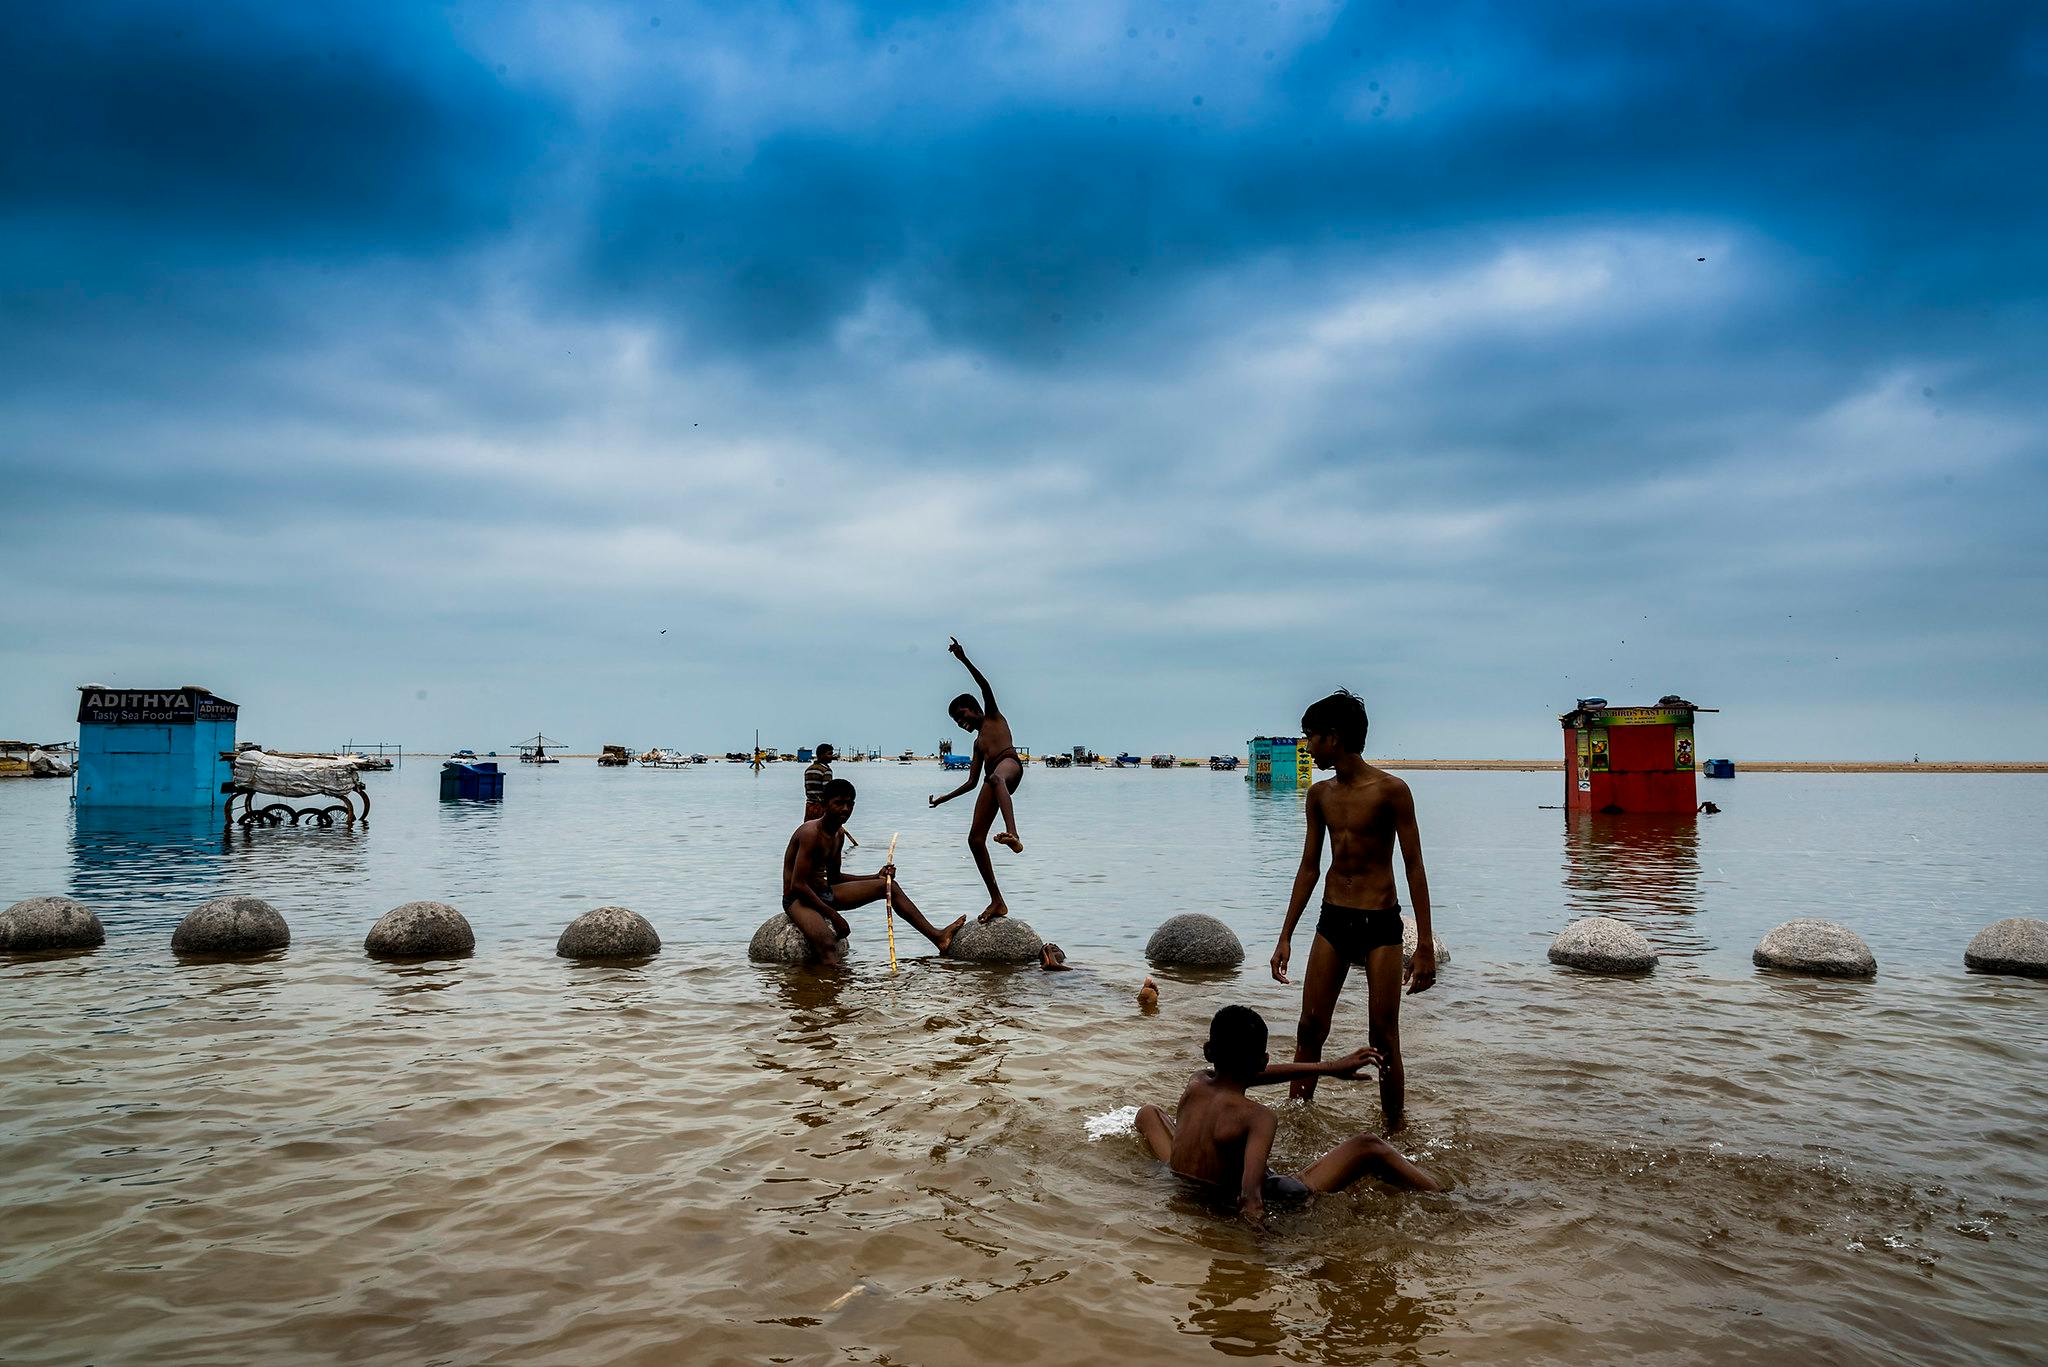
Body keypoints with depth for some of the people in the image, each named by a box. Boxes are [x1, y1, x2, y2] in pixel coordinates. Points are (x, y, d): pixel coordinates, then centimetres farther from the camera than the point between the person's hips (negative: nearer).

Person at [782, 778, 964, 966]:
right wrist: (833, 915, -23)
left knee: (888, 885, 7)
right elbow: (797, 885, -24)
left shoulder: (838, 833, 10)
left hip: (825, 894, 9)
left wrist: (876, 877, 8)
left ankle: (937, 936, 7)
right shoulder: (811, 832, -20)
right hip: (799, 899, -9)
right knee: (827, 943, -40)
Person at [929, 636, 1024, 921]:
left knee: (995, 778, -45)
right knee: (975, 839, -2)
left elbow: (986, 687, 1)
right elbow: (971, 782, 36)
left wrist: (965, 660, -8)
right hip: (991, 780, 8)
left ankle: (1012, 834, -72)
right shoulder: (977, 742, 36)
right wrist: (944, 798, 39)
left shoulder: (994, 715, 20)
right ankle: (997, 902, 0)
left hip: (1010, 762, -8)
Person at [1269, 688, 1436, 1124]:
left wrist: (1425, 945, -12)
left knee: (1384, 1038, 0)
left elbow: (1415, 869, -9)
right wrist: (1286, 937, 12)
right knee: (1310, 1028, 5)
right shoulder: (1320, 794, 7)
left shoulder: (1391, 791, -10)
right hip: (1332, 921, 5)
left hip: (1381, 924, -5)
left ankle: (1394, 1133, 14)